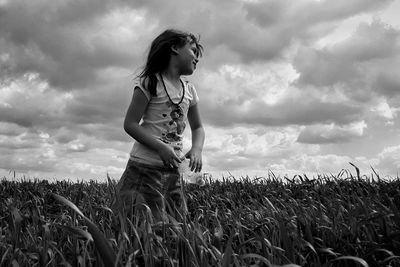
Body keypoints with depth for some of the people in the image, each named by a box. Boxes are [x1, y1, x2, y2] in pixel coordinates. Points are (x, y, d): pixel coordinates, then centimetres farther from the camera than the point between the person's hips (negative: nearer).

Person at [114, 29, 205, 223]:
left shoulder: (189, 90, 13)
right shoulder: (151, 82, -4)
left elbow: (197, 128, 21)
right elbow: (130, 124, -8)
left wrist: (197, 149, -1)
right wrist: (161, 148, -20)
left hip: (173, 170, 6)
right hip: (145, 167, -6)